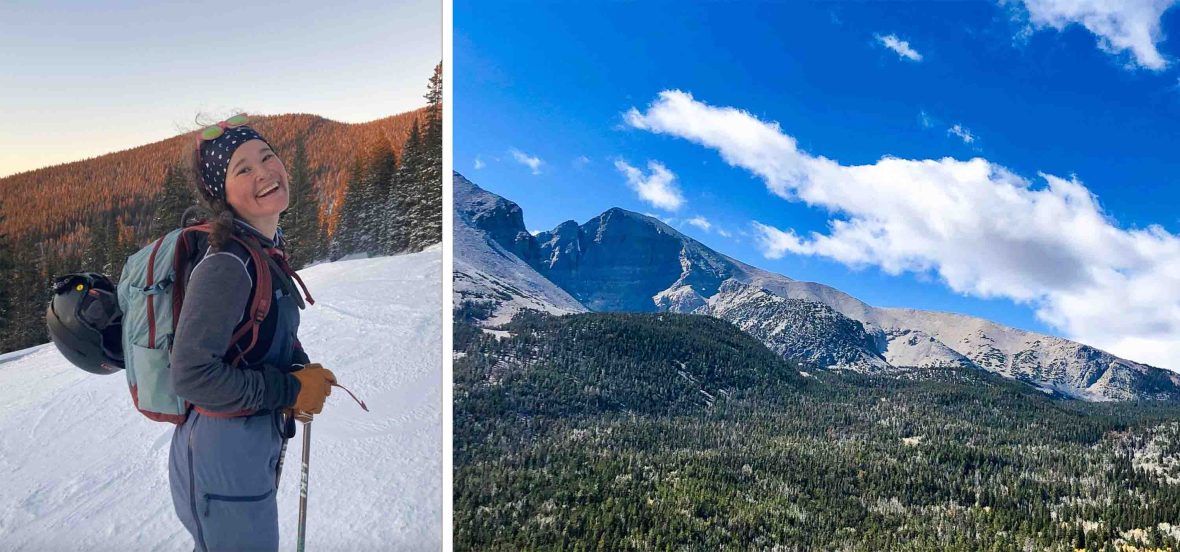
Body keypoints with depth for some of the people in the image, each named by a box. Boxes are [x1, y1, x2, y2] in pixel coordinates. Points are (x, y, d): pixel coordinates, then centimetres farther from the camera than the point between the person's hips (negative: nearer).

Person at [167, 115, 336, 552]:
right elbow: (191, 375, -26)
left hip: (256, 447, 9)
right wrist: (291, 389, -18)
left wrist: (304, 372, -3)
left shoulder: (267, 251, 3)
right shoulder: (225, 265, -24)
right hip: (222, 456, -9)